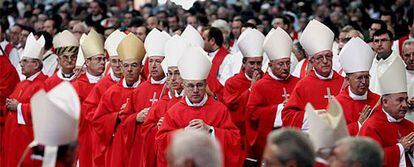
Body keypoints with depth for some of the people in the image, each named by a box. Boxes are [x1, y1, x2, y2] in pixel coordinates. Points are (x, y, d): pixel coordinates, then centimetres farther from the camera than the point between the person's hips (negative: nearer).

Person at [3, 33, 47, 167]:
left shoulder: (42, 84, -12)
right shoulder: (22, 84, 18)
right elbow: (13, 101, 27)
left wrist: (19, 107, -16)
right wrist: (9, 104, 3)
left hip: (28, 135, -9)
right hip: (13, 134, 9)